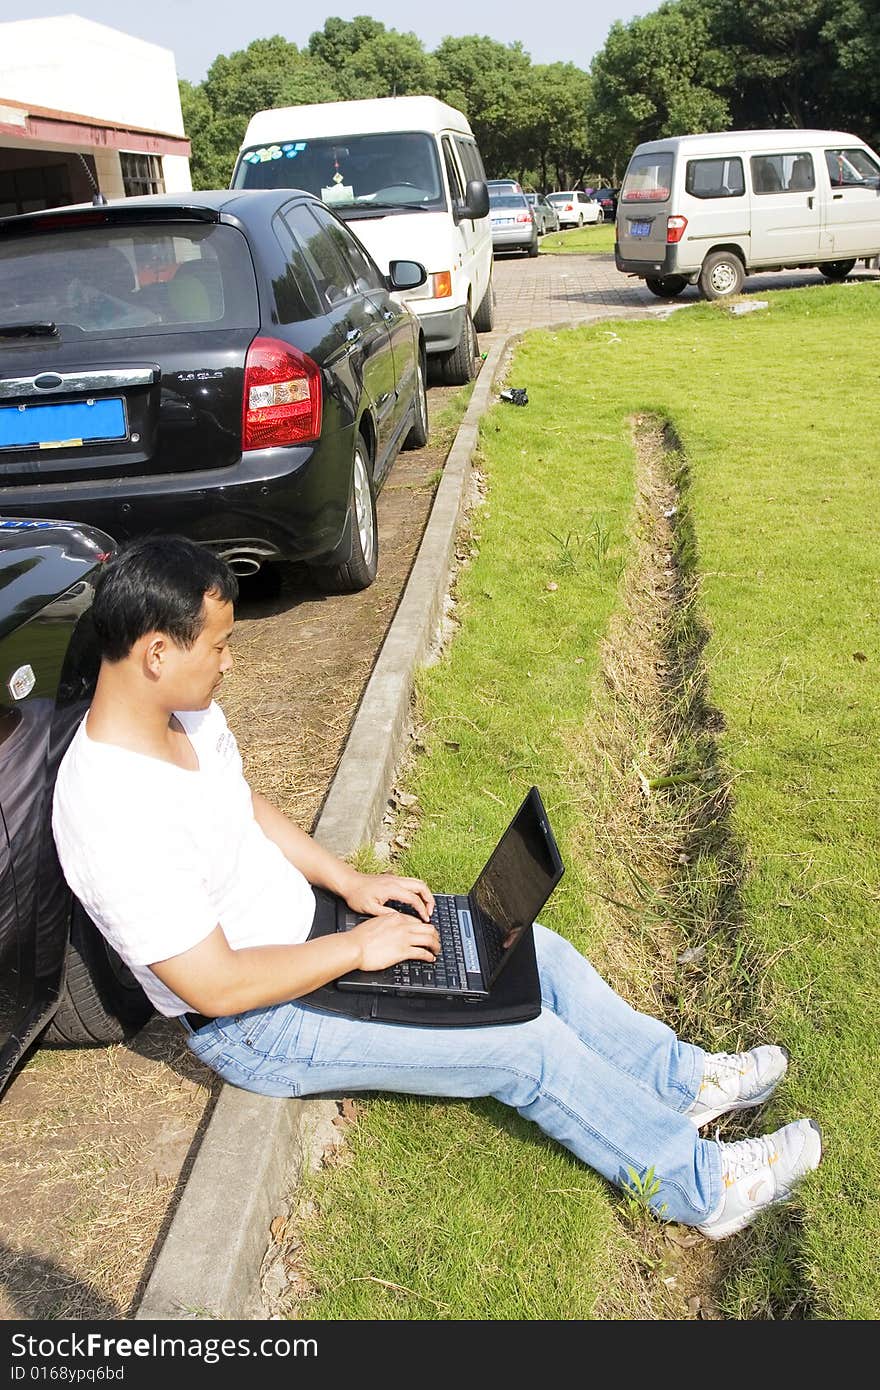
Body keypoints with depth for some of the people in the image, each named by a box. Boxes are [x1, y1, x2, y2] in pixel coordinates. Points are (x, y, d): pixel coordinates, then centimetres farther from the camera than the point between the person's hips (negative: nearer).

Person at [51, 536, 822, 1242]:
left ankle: (683, 1076, 26)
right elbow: (216, 986, -29)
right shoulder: (116, 815, -34)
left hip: (299, 926, 9)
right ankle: (702, 1184, 11)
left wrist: (349, 881, 1)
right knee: (527, 1041, -10)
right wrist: (359, 948, -19)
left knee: (537, 951, 6)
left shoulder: (185, 712, -7)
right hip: (259, 1025, -8)